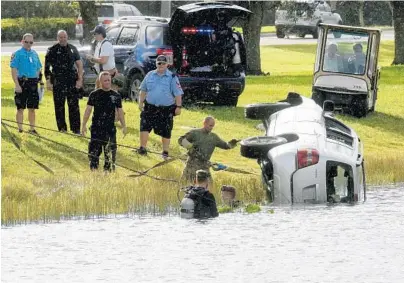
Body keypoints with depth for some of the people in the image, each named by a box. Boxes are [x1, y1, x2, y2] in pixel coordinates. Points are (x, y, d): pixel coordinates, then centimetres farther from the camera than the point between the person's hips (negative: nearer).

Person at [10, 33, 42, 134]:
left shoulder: (34, 54, 13)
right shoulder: (17, 54, -4)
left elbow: (38, 69, 20)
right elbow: (13, 70, -10)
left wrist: (38, 80, 11)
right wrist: (17, 85, -16)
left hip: (33, 83, 5)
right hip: (22, 83, -5)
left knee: (32, 108, 9)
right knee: (20, 108, -2)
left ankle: (32, 128, 15)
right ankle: (20, 129, 3)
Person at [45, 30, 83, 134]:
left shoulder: (72, 49, 10)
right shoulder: (52, 50, 3)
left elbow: (79, 65, 10)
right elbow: (47, 67, 3)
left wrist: (80, 79, 0)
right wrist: (48, 81, -4)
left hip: (72, 81, 2)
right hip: (58, 81, -2)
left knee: (74, 106, 0)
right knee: (59, 106, 1)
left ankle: (75, 128, 3)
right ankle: (62, 128, 9)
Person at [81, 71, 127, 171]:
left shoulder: (116, 96, 7)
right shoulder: (94, 95, 1)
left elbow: (120, 111, 12)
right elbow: (88, 109, 0)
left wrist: (124, 126, 8)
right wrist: (84, 125, -6)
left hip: (110, 129, 2)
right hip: (96, 128, -2)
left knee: (110, 152, 1)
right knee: (94, 152, -3)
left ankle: (108, 170, 11)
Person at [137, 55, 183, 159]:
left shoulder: (172, 78, -3)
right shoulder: (150, 75, 6)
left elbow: (178, 94, -3)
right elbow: (143, 90, 15)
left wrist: (178, 107, -8)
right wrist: (141, 102, 10)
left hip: (166, 109, -2)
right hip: (150, 107, 2)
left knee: (165, 131, 5)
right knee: (144, 126, -10)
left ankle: (165, 152, 17)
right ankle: (142, 148, -4)